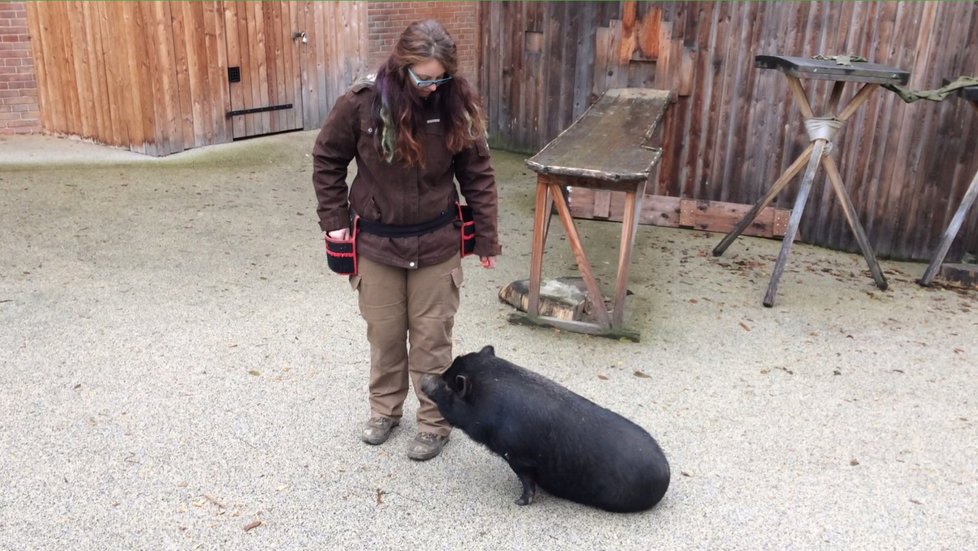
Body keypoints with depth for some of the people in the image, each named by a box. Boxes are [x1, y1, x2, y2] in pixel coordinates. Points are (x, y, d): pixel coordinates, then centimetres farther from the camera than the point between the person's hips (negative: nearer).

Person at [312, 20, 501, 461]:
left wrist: (487, 238, -1)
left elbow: (478, 175, -3)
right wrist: (334, 219, -3)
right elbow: (326, 160, 0)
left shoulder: (455, 106, -12)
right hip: (377, 243, 1)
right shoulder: (361, 103, -15)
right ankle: (384, 409, 37)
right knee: (385, 335, 14)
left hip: (436, 243, 0)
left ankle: (435, 424, 24)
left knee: (432, 338, 7)